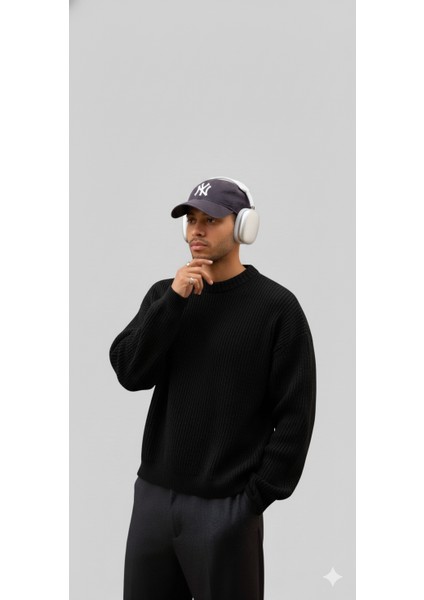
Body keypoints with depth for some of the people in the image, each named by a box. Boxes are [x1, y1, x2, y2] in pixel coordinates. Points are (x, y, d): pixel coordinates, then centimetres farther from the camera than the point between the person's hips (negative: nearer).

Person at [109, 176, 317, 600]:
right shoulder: (165, 293, 8)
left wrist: (258, 495, -10)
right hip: (153, 495, 5)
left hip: (225, 507, -4)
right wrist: (174, 299, -13)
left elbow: (295, 413, -7)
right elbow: (130, 373, -4)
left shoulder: (276, 306, -7)